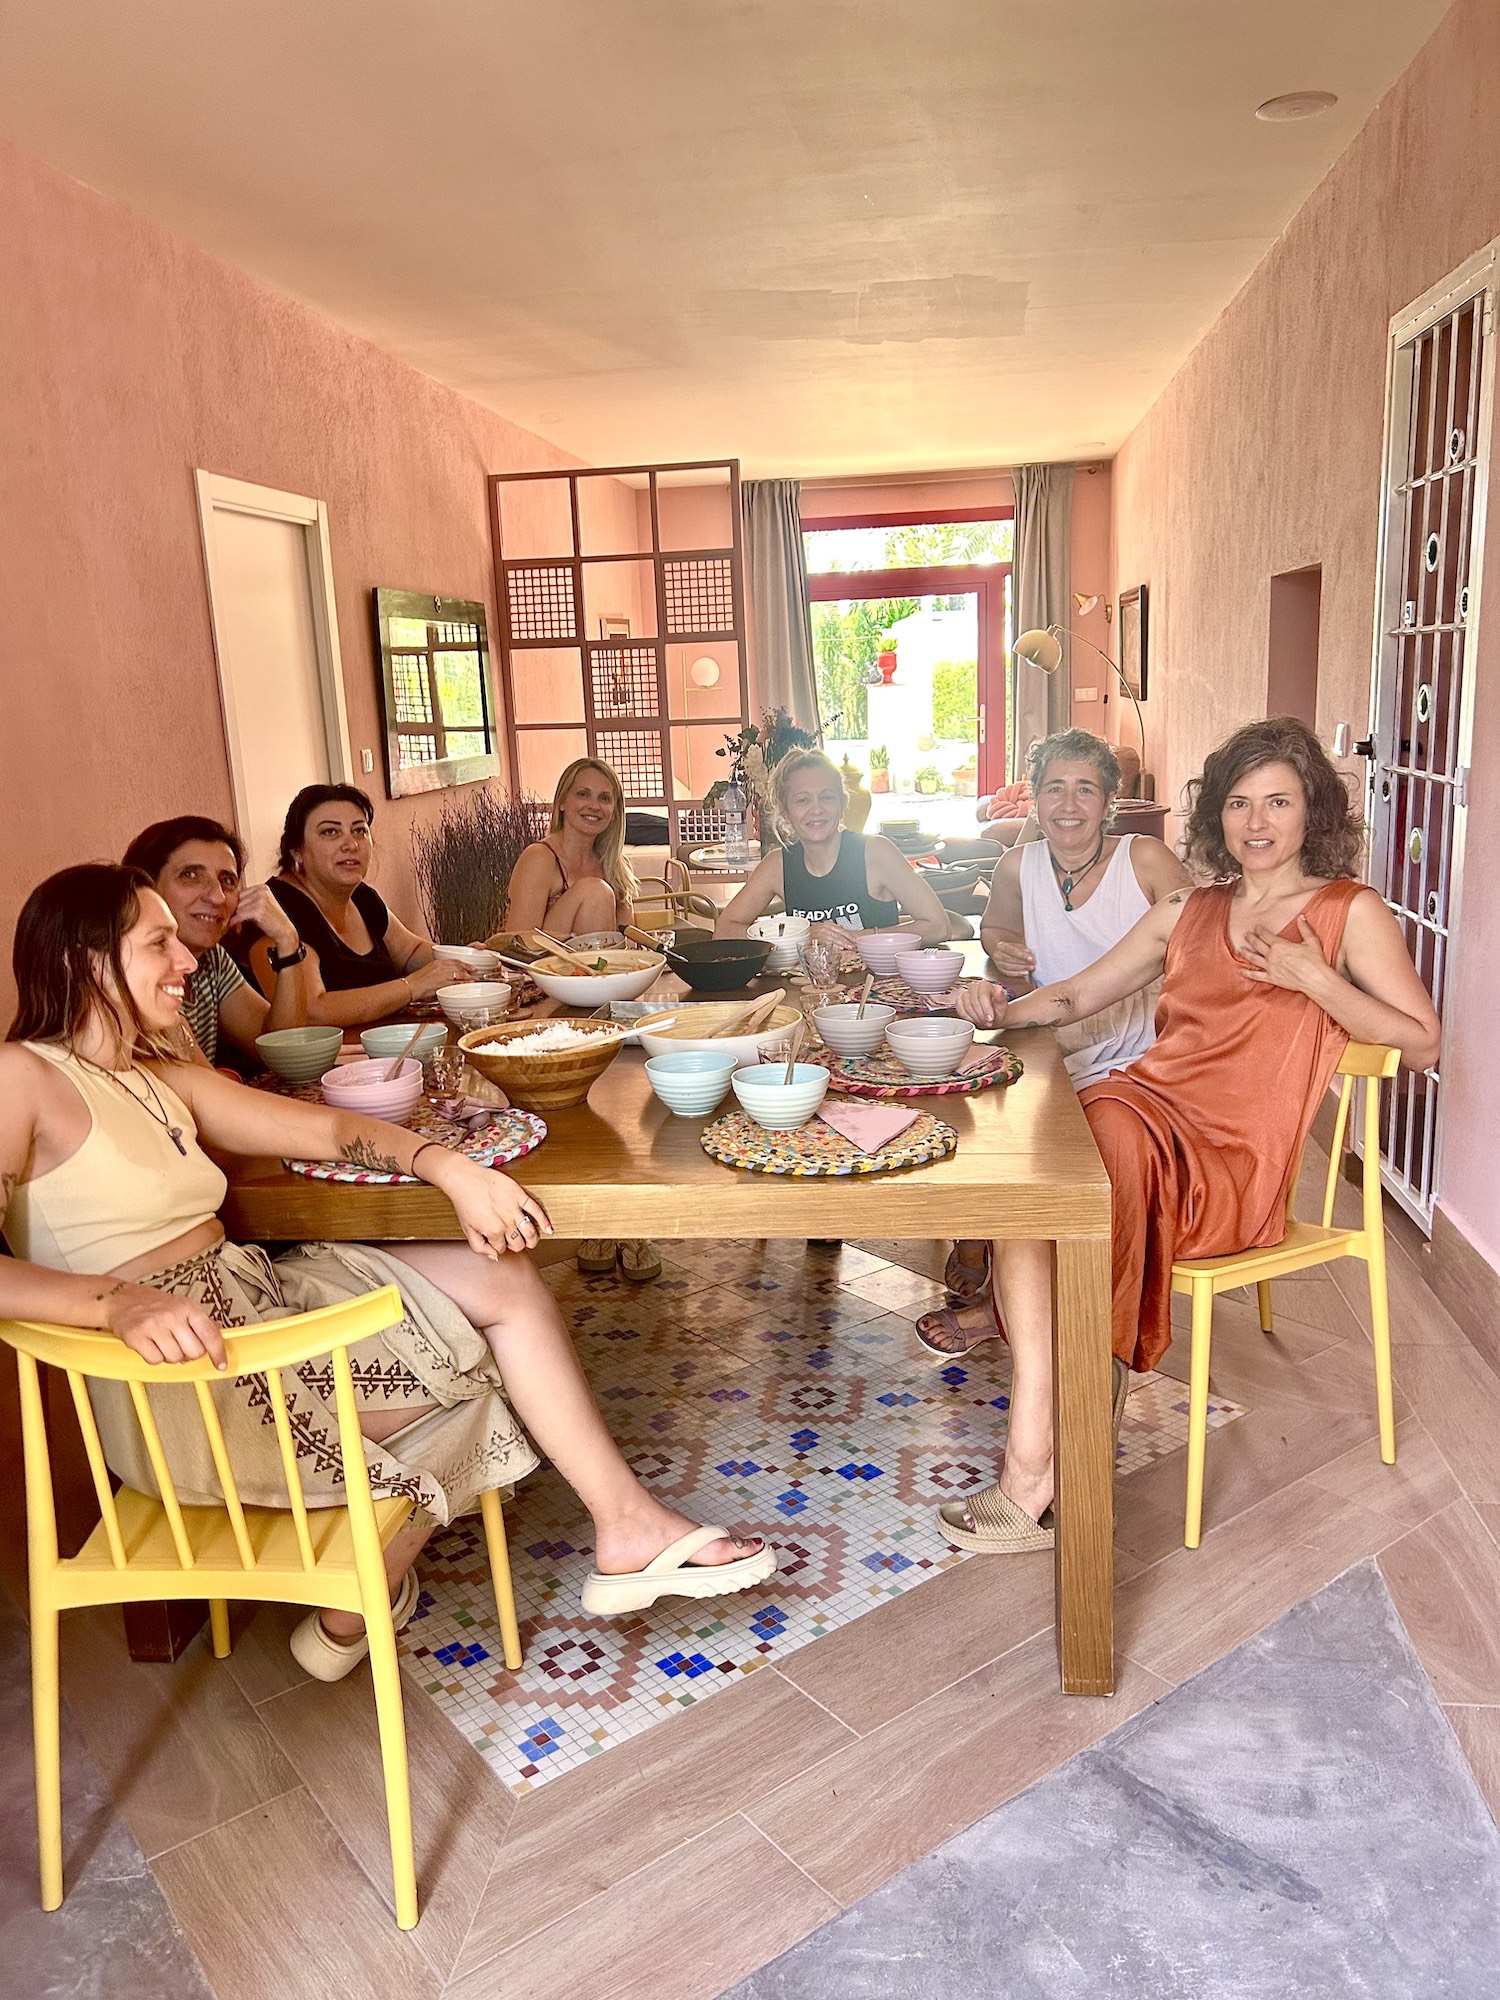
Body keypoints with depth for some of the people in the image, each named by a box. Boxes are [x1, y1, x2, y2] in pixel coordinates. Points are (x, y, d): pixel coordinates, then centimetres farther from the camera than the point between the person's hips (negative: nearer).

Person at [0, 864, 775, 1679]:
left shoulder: (163, 1082, 13)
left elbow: (325, 1127, 8)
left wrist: (452, 1169, -6)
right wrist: (118, 1301, -37)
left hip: (256, 1297, 9)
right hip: (180, 1368, -9)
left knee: (503, 1279, 1)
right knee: (463, 1369, -4)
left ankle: (627, 1529, 8)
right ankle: (351, 1614, 19)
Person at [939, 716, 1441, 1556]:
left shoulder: (1350, 911, 8)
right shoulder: (1188, 912, 21)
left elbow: (1422, 1043, 1)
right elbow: (1076, 997, 20)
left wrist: (1315, 981, -11)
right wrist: (1004, 1009, 1)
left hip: (1231, 1157, -5)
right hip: (1140, 1103, 5)